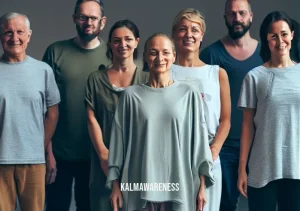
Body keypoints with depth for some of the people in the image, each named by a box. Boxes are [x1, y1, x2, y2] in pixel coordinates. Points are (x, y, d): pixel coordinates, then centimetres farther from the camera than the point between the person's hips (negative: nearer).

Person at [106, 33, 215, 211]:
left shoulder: (189, 93, 1)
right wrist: (115, 184, 4)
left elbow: (199, 138, 3)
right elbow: (119, 140, 5)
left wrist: (202, 185, 2)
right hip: (140, 187, 0)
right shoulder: (131, 95, 2)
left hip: (178, 187, 0)